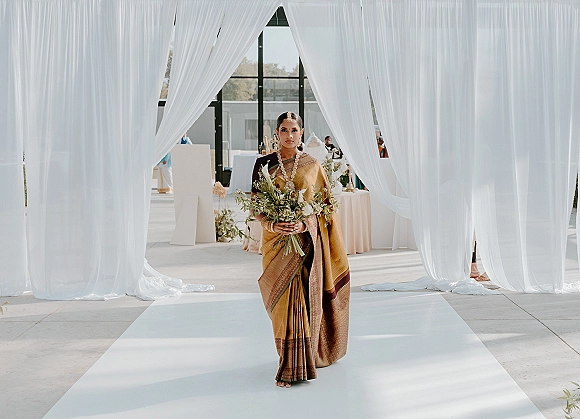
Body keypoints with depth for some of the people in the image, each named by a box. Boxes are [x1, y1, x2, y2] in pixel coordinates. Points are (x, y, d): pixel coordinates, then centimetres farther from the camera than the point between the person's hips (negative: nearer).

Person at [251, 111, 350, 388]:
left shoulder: (312, 166, 5)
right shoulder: (264, 164, 5)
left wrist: (304, 224, -14)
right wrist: (270, 224, -15)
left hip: (307, 241, 0)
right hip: (276, 241, 1)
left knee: (304, 300, -5)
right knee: (283, 300, 0)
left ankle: (299, 364, 4)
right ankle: (289, 364, 13)